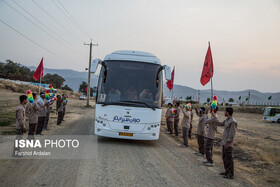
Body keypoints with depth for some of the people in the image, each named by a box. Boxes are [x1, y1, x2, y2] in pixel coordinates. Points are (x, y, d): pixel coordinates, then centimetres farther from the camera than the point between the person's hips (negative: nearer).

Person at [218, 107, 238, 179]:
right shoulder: (227, 120, 9)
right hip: (224, 142, 10)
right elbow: (221, 124, 29)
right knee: (224, 157, 17)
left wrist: (227, 143, -21)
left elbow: (232, 134, -22)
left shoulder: (233, 122, -20)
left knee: (229, 159, -3)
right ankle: (227, 171, 29)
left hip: (228, 144, -10)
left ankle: (231, 174, 5)